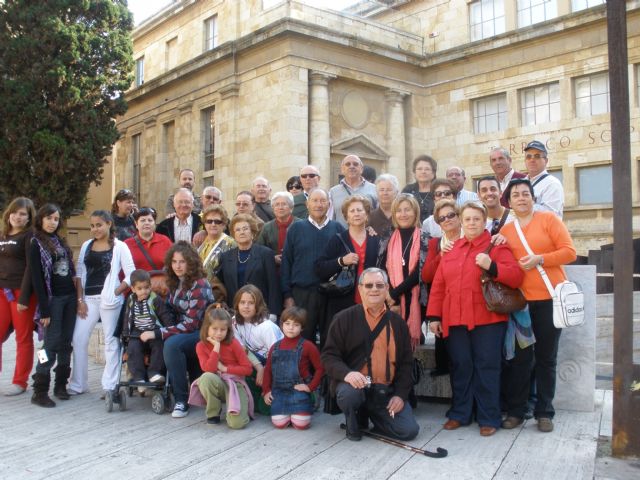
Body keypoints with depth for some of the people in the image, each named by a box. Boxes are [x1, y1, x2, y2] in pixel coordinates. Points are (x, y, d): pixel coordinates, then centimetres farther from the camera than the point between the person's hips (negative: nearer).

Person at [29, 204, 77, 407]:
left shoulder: (60, 241, 14)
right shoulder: (36, 244, -5)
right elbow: (37, 279, -10)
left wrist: (77, 296, 11)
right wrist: (44, 309, -15)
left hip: (70, 297, 6)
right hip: (53, 299, -6)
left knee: (66, 343, 7)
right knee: (51, 343, -8)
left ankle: (61, 384, 16)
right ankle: (39, 391, -2)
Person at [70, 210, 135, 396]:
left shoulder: (119, 247, -3)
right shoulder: (86, 246, 11)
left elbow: (131, 275, -7)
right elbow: (79, 273, 9)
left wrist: (115, 293, -13)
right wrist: (80, 299, 1)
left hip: (108, 299, -5)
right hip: (88, 298, 5)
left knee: (111, 340, 2)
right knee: (78, 339, 5)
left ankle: (110, 385, 10)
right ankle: (78, 384, 18)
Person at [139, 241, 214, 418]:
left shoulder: (199, 285, -18)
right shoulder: (175, 282, 5)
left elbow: (191, 323, -21)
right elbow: (172, 312, 15)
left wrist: (157, 333, -22)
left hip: (201, 333, -8)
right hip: (184, 332, 8)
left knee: (172, 344, -31)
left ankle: (182, 400, -20)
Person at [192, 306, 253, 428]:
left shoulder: (233, 343, -8)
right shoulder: (201, 346, -4)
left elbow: (247, 369, -8)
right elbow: (209, 369, -19)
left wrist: (225, 368, -14)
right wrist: (216, 347, -21)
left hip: (235, 383, -2)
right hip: (215, 384, 2)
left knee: (237, 423, -26)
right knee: (206, 377, -36)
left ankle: (241, 408, 13)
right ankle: (213, 413, -10)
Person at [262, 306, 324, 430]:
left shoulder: (307, 346, -4)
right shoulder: (275, 347, 9)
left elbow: (320, 368, -4)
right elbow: (268, 370, 12)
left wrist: (311, 387, -9)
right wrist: (266, 390, 5)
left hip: (298, 390, -3)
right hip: (279, 391, 3)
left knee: (301, 424, -13)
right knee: (279, 424, -10)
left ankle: (308, 407, 19)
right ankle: (289, 412, 22)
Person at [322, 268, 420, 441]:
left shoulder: (397, 322, 8)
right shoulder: (344, 318, -2)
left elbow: (406, 362, 11)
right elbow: (329, 355, -4)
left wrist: (401, 394, -2)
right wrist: (346, 373, -24)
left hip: (387, 391, 3)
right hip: (355, 384, -3)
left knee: (409, 431, -12)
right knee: (349, 393, -37)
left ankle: (372, 413, 19)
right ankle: (354, 421, 1)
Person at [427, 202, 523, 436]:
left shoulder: (496, 246, 2)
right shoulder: (451, 249, 14)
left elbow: (516, 276, -7)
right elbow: (438, 285, 11)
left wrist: (492, 266, -22)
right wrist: (434, 316, 6)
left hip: (487, 319, -3)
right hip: (455, 320, 4)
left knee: (487, 368, 2)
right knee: (460, 367, 9)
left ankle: (489, 418, 12)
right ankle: (459, 414, 21)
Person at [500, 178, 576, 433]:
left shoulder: (549, 219, 0)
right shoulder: (504, 231, 9)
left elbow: (569, 252, -6)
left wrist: (539, 259, -16)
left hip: (549, 299, -2)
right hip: (519, 300, 2)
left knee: (546, 357, 7)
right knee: (520, 357, 5)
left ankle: (544, 412, 20)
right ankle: (515, 411, 16)